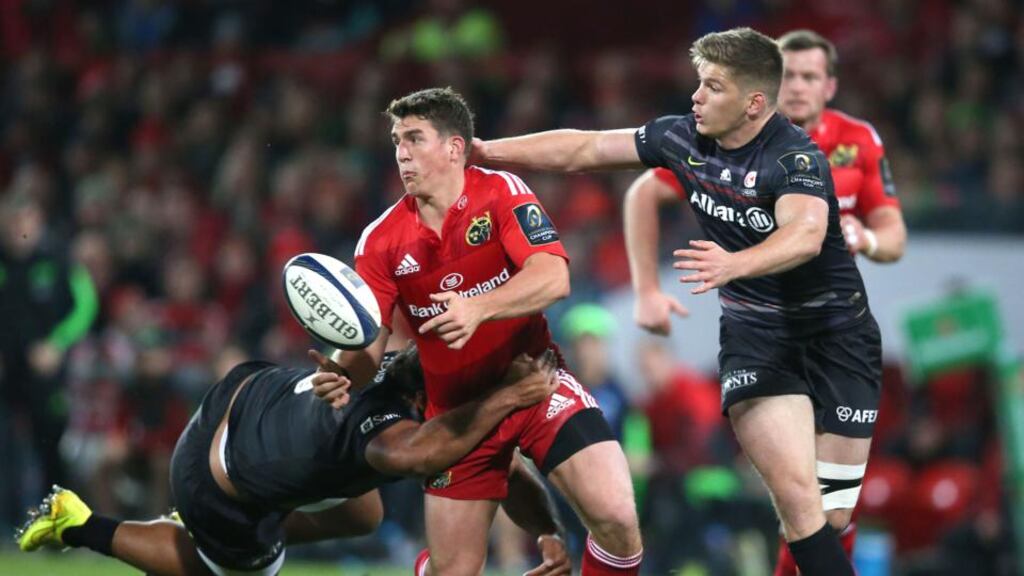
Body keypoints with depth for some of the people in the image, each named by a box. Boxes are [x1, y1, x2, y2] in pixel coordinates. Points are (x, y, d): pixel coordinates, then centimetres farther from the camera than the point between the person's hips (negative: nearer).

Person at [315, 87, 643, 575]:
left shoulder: (500, 193, -12)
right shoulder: (382, 241, -5)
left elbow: (553, 277, -25)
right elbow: (368, 340, -6)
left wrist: (480, 307, -41)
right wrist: (340, 373, -29)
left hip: (533, 382, -2)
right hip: (455, 406, 2)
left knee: (616, 517, -20)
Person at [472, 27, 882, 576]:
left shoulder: (796, 156, -22)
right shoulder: (684, 138, -5)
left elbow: (805, 235, -41)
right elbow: (581, 149, 4)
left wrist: (735, 264, -59)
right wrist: (483, 151, 1)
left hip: (835, 329, -2)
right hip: (754, 328, 2)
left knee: (832, 518, -4)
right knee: (797, 496, -19)